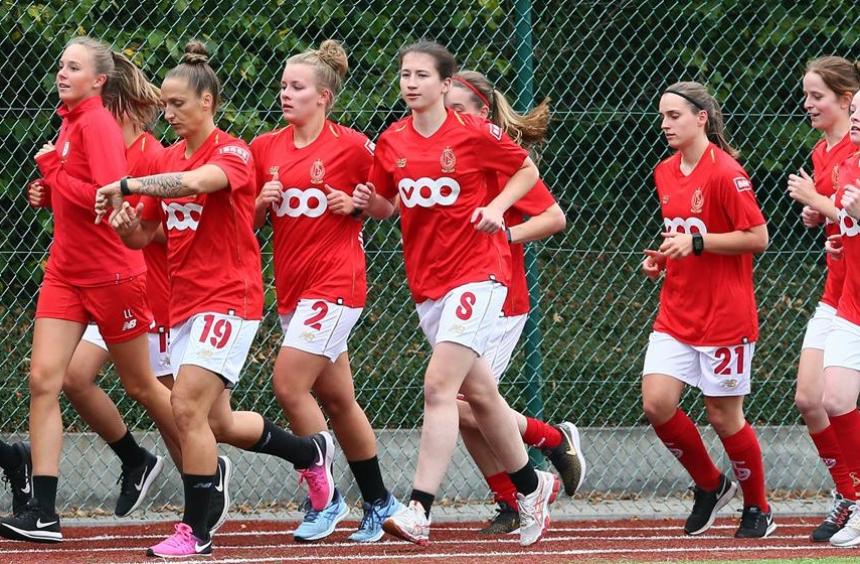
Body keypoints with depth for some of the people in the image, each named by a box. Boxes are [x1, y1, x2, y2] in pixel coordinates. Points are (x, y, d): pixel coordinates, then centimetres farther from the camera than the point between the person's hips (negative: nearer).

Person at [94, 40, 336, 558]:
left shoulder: (233, 153, -12)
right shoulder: (167, 161, 10)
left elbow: (197, 181, -35)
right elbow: (143, 236, 13)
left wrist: (126, 185, -35)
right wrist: (126, 223, -10)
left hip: (228, 297, -8)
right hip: (184, 300, 8)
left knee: (188, 407, -17)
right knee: (219, 423, 14)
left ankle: (197, 530, -9)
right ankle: (311, 452, 38)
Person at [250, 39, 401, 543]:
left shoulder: (352, 146, -8)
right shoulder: (265, 149, 7)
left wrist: (355, 204, -14)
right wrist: (263, 203, -6)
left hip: (335, 283, -6)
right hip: (291, 286, 6)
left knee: (289, 385, -16)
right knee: (337, 398, 11)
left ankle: (327, 500, -4)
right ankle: (379, 502, 23)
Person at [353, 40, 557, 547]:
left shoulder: (475, 133, -8)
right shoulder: (392, 143, 5)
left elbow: (528, 169, 5)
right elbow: (388, 205, 18)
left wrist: (498, 206, -11)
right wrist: (370, 202, -4)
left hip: (477, 272, -6)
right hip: (426, 282, 6)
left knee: (439, 386, -18)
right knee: (479, 393, 15)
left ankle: (419, 511, -23)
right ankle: (531, 485, 34)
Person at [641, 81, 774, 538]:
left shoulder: (725, 173, -14)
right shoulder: (664, 174, 10)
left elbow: (757, 238, -16)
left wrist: (697, 243, -21)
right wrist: (661, 258, 6)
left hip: (724, 314, -7)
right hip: (676, 314, 7)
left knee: (723, 415, 1)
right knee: (657, 403, -7)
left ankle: (758, 509, 21)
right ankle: (709, 485, 15)